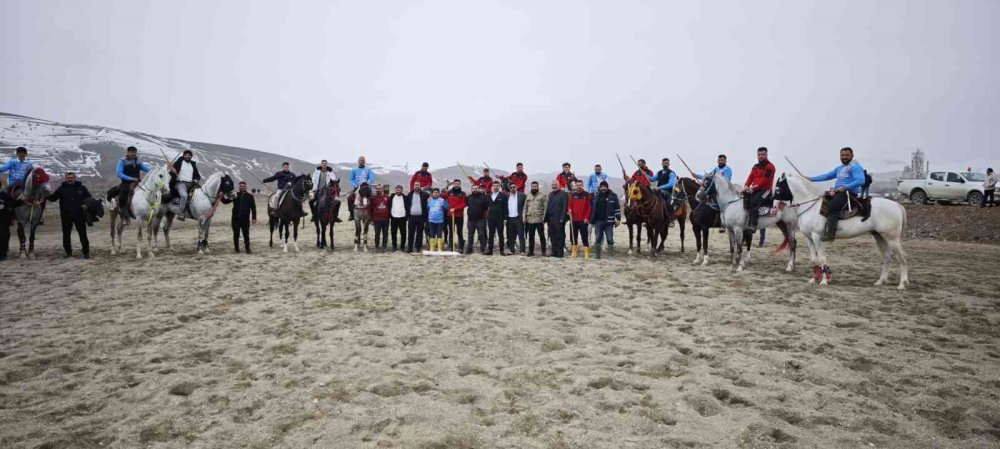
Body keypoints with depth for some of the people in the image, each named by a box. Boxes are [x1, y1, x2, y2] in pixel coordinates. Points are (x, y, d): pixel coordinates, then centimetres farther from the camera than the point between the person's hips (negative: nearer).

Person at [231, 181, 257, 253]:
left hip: (245, 219, -1)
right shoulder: (235, 195, 5)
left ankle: (247, 248, 12)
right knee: (236, 234, 8)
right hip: (236, 219, 1)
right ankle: (236, 248, 19)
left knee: (246, 235, 3)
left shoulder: (250, 196, 2)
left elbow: (253, 208, 1)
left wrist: (254, 218, -4)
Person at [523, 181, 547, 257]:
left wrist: (544, 218, -11)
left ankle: (543, 251, 7)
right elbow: (525, 207, 15)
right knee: (531, 236, 8)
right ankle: (531, 251, 14)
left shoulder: (543, 195, 1)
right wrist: (524, 217, 7)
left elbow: (545, 207, -4)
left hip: (539, 220, -4)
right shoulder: (528, 196, 14)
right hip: (530, 220, 4)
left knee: (541, 235, 1)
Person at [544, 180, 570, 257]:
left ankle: (560, 252, 1)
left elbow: (565, 207, -11)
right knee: (552, 236, 10)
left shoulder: (564, 194, -5)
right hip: (550, 219, 7)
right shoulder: (550, 194, 18)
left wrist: (562, 218, -18)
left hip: (559, 219, -7)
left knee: (560, 236, -2)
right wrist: (546, 218, 12)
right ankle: (554, 252, 17)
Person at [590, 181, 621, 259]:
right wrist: (591, 219, 11)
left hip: (608, 221, -3)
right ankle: (597, 254, 15)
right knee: (597, 239, 7)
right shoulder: (596, 196, 8)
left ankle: (612, 255, 6)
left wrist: (618, 219, -9)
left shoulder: (613, 196, -1)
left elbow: (617, 208, -2)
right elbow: (592, 207, 13)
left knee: (610, 239, 1)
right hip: (598, 221, 3)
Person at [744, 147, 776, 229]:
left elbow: (764, 179, -14)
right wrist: (746, 186, -9)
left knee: (753, 201, -31)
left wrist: (754, 187, -21)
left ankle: (753, 224, -33)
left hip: (765, 189, -8)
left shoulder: (769, 166, -4)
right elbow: (750, 177, 11)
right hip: (754, 189, 8)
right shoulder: (755, 166, 20)